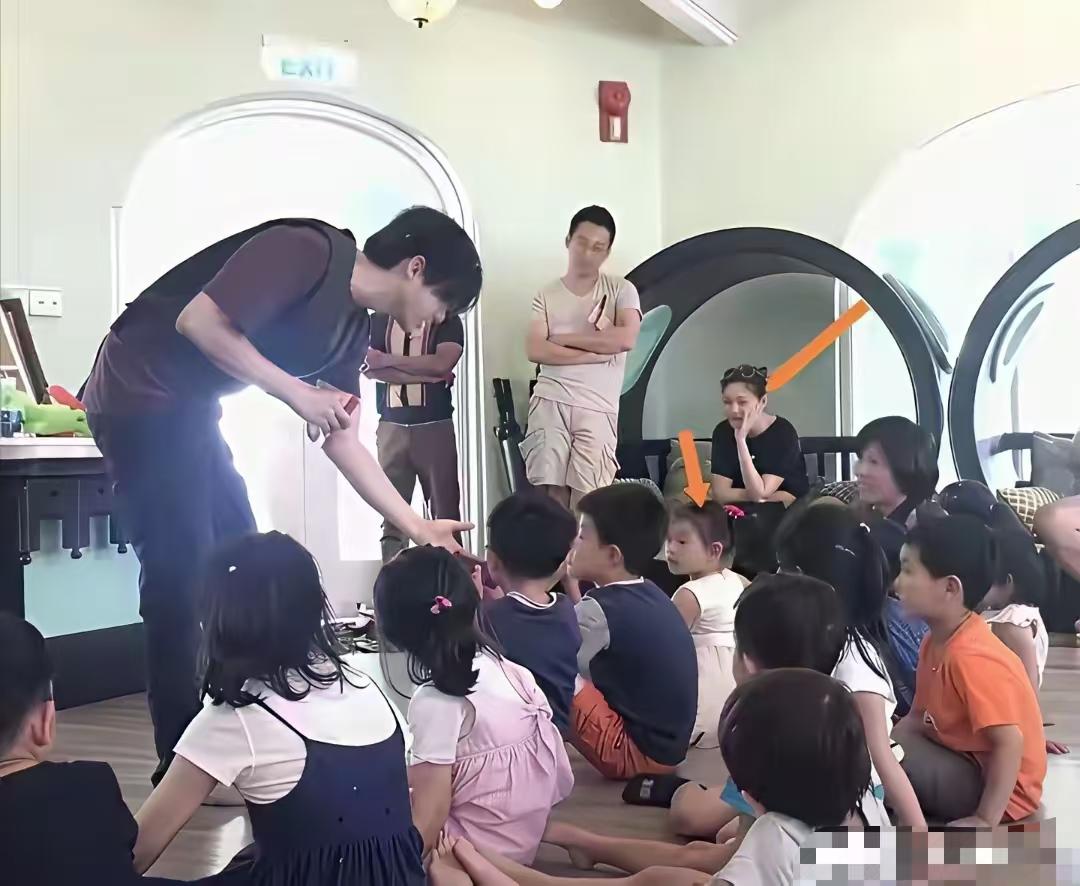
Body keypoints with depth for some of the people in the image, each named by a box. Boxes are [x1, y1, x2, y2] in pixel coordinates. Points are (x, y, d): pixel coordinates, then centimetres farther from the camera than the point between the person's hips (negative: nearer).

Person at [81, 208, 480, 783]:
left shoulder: (354, 327, 8)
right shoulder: (309, 251, -19)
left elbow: (342, 442, 12)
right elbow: (197, 320, -25)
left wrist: (418, 528, 10)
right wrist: (298, 394, -21)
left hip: (190, 411, 10)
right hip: (140, 398, -10)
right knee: (182, 582, -8)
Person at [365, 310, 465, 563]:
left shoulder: (448, 321, 5)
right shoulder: (378, 321, 10)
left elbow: (442, 363, -11)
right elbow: (368, 366, -5)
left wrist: (389, 360, -6)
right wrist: (426, 374, -10)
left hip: (435, 426, -1)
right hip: (391, 426, 1)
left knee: (445, 509, -3)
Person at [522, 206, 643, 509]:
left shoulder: (622, 290, 7)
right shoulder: (547, 294, 10)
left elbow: (625, 339, -10)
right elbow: (535, 350, -3)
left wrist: (564, 338, -4)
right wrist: (596, 352, -9)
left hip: (597, 408, -1)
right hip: (550, 402, 1)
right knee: (551, 491, -5)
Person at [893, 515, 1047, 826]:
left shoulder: (972, 658, -27)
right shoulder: (936, 642, 2)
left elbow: (1010, 742, -29)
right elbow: (918, 719, 7)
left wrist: (986, 821, -27)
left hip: (1000, 791, -9)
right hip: (970, 765, 9)